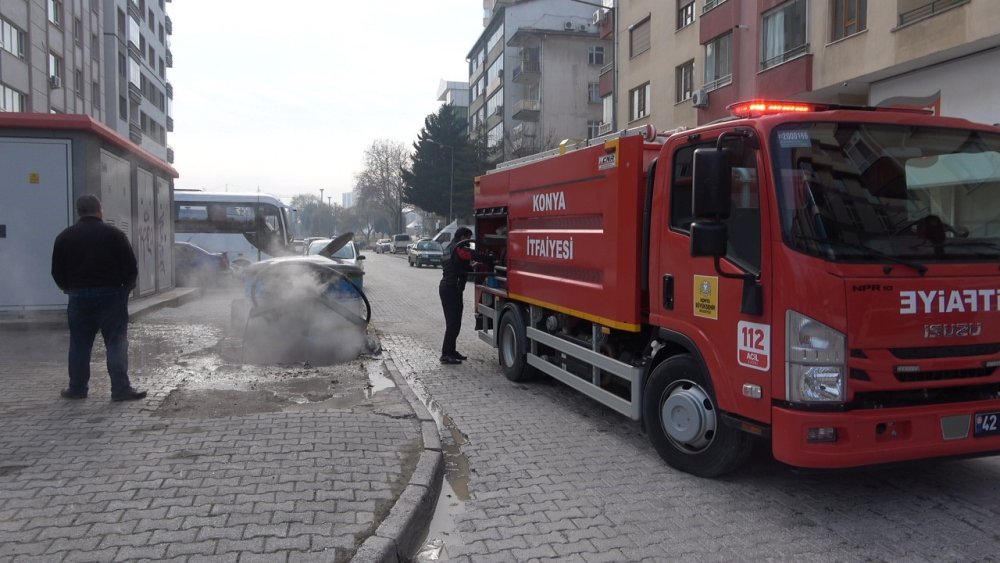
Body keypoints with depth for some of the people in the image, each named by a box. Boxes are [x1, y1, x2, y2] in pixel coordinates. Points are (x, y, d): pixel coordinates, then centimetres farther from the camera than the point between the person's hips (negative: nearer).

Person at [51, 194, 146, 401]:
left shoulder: (64, 237, 5)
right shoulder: (114, 234, -3)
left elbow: (57, 272, 7)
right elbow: (131, 268, -5)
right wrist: (125, 289, 11)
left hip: (79, 297, 3)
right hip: (111, 296, -3)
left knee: (79, 344, 12)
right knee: (116, 343, -1)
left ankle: (77, 388, 18)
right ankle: (121, 388, -3)